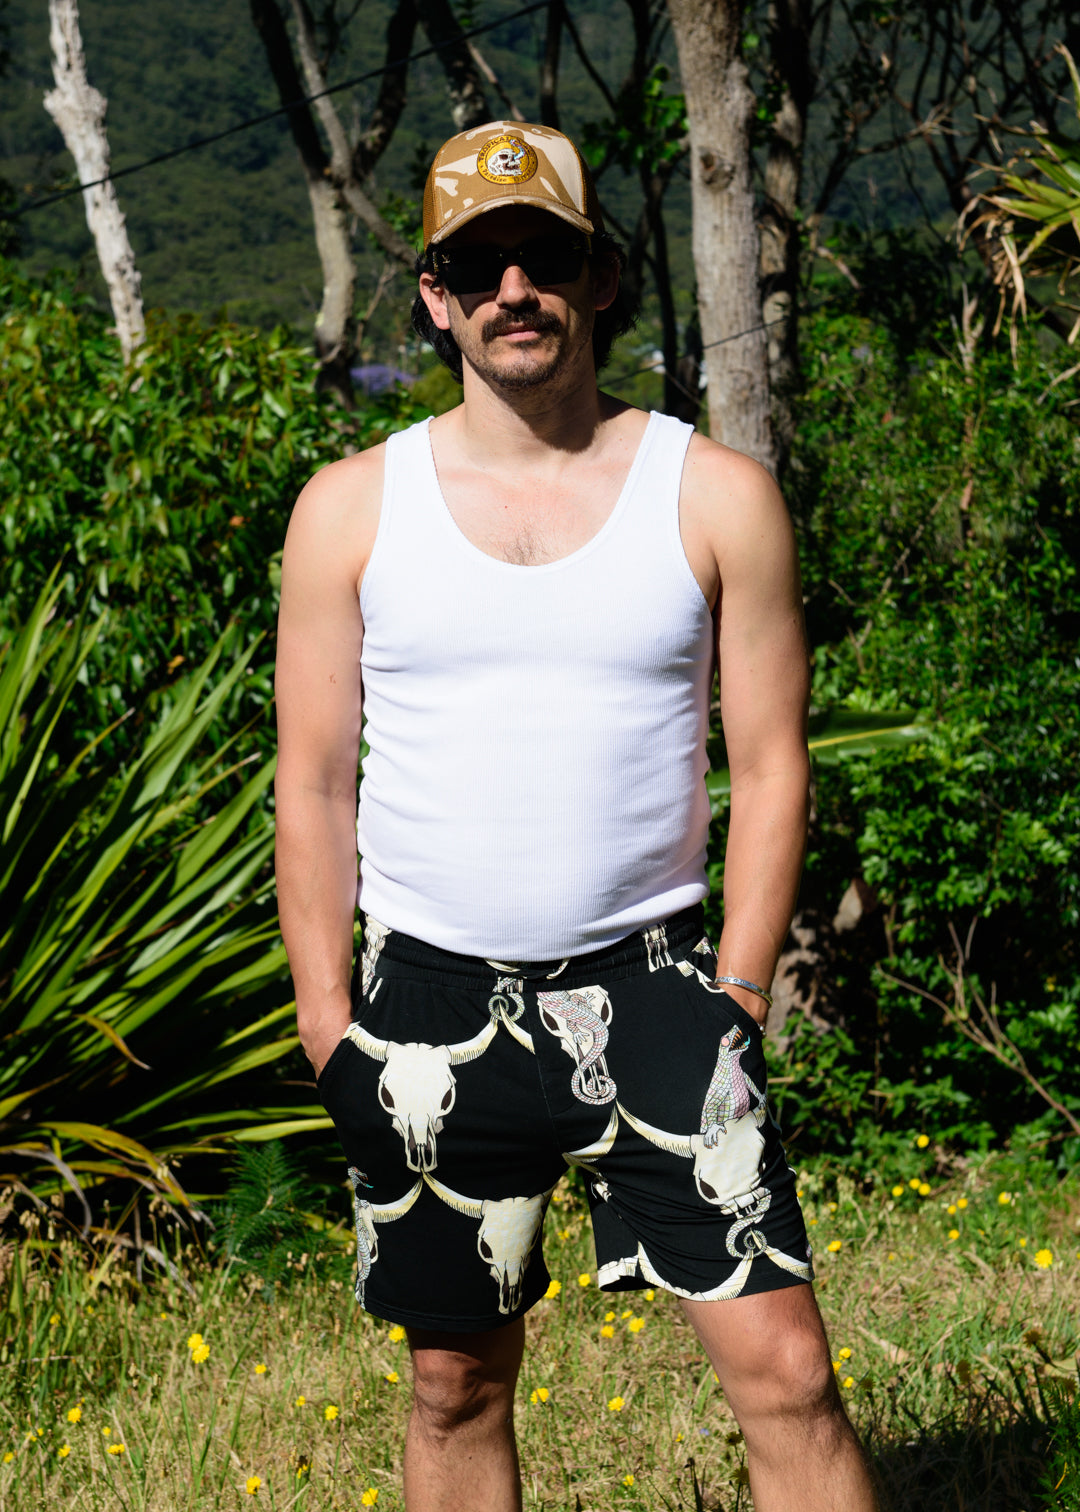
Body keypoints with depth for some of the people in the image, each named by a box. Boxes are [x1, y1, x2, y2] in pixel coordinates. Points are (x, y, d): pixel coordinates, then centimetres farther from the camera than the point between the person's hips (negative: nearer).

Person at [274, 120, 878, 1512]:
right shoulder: (352, 508, 3)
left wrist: (733, 1001, -3)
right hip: (429, 997, 1)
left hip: (649, 979, -1)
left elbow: (769, 766, 3)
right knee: (457, 1382, 10)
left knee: (782, 1368, -6)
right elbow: (313, 781, 5)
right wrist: (327, 1017, 0)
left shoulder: (716, 496, 1)